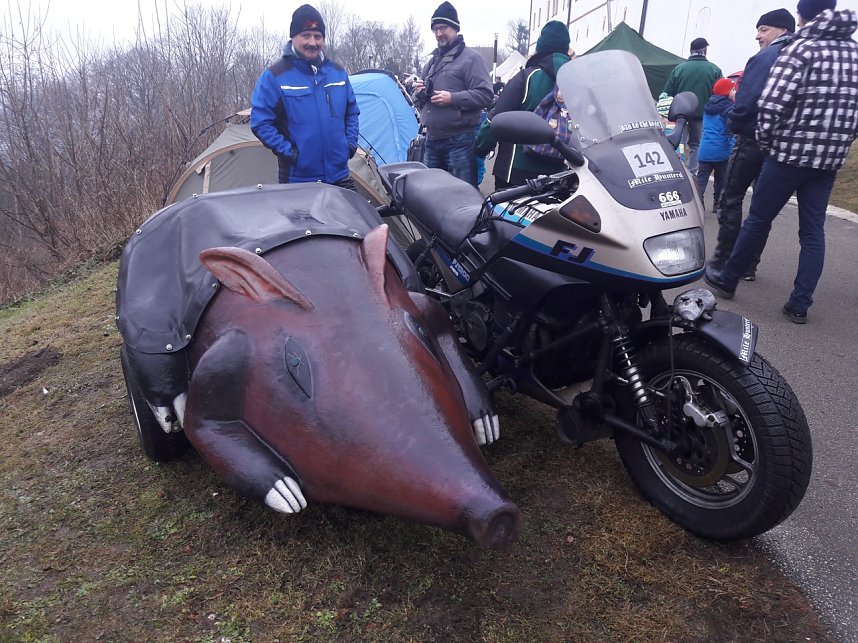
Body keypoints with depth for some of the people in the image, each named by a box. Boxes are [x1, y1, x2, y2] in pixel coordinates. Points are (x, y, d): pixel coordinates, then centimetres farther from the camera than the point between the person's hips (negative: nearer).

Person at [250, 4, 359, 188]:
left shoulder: (338, 72, 7)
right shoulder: (275, 76, -8)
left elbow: (352, 113, 18)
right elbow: (260, 122, -8)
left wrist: (350, 143, 5)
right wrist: (287, 151, -14)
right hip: (297, 181, -4)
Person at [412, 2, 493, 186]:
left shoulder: (470, 57, -2)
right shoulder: (432, 61, 21)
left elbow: (485, 95, -12)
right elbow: (419, 102, 26)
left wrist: (453, 98, -20)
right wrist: (419, 93, 2)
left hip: (460, 141, -7)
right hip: (432, 140, 8)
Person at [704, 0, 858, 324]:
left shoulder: (800, 47, -7)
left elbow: (772, 104, -17)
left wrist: (765, 141, -1)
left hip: (791, 151, -5)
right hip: (830, 157, 5)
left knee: (758, 219, 7)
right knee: (813, 231, 7)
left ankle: (727, 280, 21)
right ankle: (799, 304, 8)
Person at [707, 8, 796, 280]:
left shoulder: (765, 57, -11)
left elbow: (746, 100, -19)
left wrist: (733, 123, -3)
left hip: (753, 139, -7)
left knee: (731, 199, 3)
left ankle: (723, 259, 4)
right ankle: (749, 265, 13)